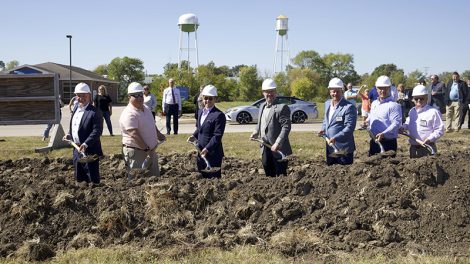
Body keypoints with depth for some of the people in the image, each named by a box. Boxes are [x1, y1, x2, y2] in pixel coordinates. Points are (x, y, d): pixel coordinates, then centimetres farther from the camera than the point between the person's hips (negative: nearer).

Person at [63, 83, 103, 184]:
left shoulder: (94, 112, -16)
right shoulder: (75, 109, 11)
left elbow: (97, 131, -22)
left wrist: (86, 144, -29)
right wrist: (69, 135, 8)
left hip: (89, 150, -8)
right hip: (77, 149, 8)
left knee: (92, 179, 0)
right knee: (79, 177, 17)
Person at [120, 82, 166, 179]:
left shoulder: (146, 110, 11)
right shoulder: (129, 114, -19)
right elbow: (134, 134, -26)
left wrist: (159, 134, 14)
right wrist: (146, 148, -26)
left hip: (151, 150, 9)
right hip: (136, 152, -9)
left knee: (155, 176, 17)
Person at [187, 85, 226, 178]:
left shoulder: (219, 115, -15)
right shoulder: (200, 112, 11)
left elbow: (217, 136, -19)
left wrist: (207, 149, -25)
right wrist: (194, 136, 1)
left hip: (213, 154, -8)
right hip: (201, 152, 8)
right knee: (203, 177, 15)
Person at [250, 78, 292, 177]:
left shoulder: (282, 107, -12)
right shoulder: (262, 106, 14)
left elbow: (286, 127, -18)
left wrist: (277, 143, -24)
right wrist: (256, 132, 6)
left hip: (278, 149, -7)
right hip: (265, 148, 8)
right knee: (269, 175, 14)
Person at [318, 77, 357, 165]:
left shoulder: (349, 107, -14)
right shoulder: (327, 104, 10)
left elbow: (349, 128, -19)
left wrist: (335, 138, -28)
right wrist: (323, 129, 3)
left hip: (343, 149, -7)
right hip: (329, 147, 7)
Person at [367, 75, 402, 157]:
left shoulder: (394, 105, -10)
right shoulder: (374, 103, 15)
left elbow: (396, 123, -21)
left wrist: (384, 133, -32)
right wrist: (367, 121, 8)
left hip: (388, 142, -7)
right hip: (374, 141, 7)